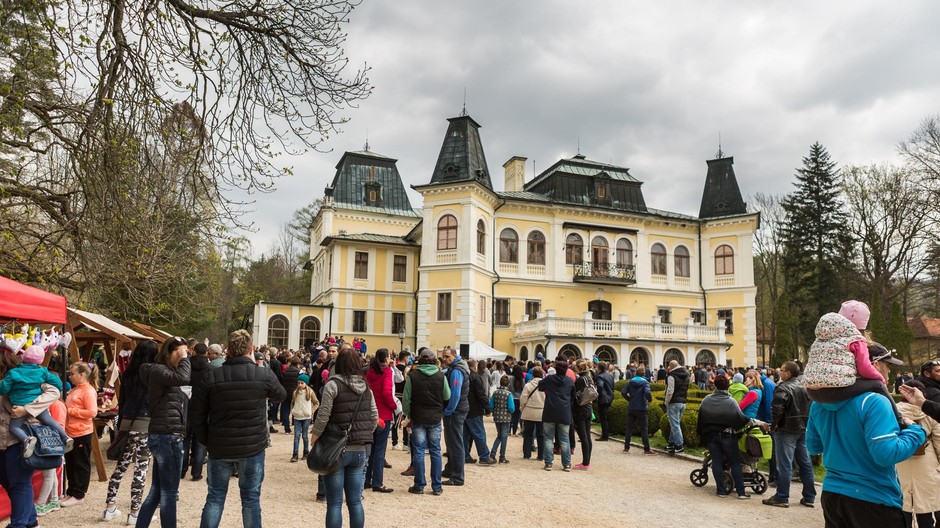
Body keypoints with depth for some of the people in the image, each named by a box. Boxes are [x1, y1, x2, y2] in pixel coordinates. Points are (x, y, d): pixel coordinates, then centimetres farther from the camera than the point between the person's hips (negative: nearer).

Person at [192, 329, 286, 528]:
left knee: (215, 497, 14)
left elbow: (198, 414, -2)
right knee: (251, 498, 10)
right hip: (253, 447, -1)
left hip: (219, 447, 1)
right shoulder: (264, 375, -8)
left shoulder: (211, 376, -6)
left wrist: (206, 440, 11)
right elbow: (280, 397, 12)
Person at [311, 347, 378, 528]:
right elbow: (374, 417, 8)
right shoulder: (366, 386, 5)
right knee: (355, 501, 12)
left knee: (334, 503, 4)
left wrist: (314, 438, 1)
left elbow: (323, 416, -13)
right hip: (360, 450, 5)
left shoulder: (333, 385, -10)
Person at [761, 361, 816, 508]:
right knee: (805, 463, 13)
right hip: (804, 429, 8)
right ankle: (809, 497, 19)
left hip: (787, 430, -7)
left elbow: (777, 408, -25)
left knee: (784, 464, -3)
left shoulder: (783, 388, -15)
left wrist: (773, 424, -11)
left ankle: (782, 498, 1)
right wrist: (807, 423, 14)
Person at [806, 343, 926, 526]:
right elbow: (886, 454, -25)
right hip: (873, 500, -6)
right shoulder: (874, 402, -20)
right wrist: (915, 431, -10)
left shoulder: (819, 403, 3)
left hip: (832, 494, 6)